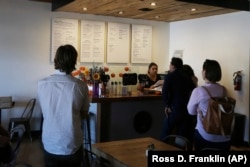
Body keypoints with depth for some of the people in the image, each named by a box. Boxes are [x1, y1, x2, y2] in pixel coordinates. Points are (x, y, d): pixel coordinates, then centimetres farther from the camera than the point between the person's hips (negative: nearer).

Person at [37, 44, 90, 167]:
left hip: (50, 145, 1)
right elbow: (84, 114, 1)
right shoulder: (81, 86, -13)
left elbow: (44, 111, 7)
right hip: (73, 146, -1)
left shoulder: (42, 84, -9)